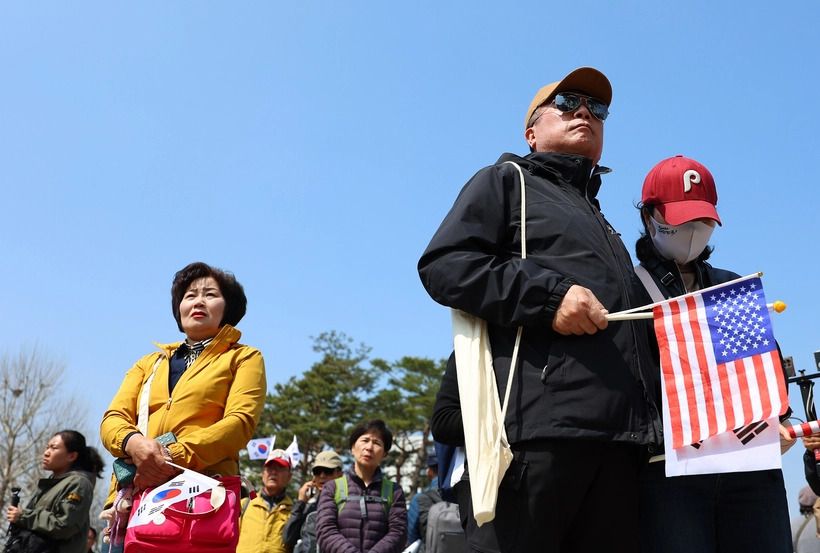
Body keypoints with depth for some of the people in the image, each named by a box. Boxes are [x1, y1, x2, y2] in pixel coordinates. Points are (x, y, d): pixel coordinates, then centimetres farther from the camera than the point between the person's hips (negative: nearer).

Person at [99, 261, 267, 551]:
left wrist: (175, 457, -17)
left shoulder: (244, 358, 12)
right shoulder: (149, 363, 25)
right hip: (131, 494, 4)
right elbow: (112, 419, 13)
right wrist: (133, 441, -11)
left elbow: (240, 421, -4)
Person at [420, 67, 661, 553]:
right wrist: (548, 294, -14)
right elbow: (443, 264, -5)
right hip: (536, 425, -7)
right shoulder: (508, 181, 13)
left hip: (620, 440, 7)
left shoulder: (604, 227, 35)